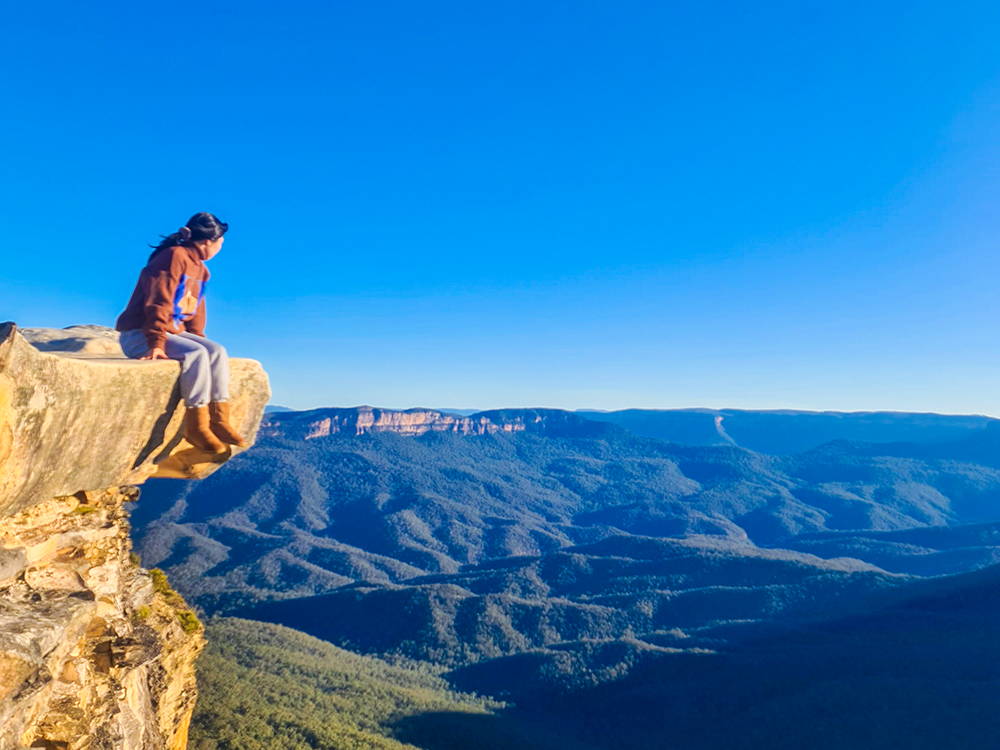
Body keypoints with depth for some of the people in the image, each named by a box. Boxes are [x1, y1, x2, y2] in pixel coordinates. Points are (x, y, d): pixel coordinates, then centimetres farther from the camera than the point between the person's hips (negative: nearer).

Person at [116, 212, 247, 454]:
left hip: (174, 331, 9)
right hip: (139, 335, -8)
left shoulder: (200, 268, 15)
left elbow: (196, 311, 20)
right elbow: (159, 302, -21)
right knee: (196, 354, -30)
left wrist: (198, 339, 10)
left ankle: (219, 421, -17)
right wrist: (156, 342, -27)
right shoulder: (175, 257, -14)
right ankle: (196, 427, -27)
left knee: (217, 351, -14)